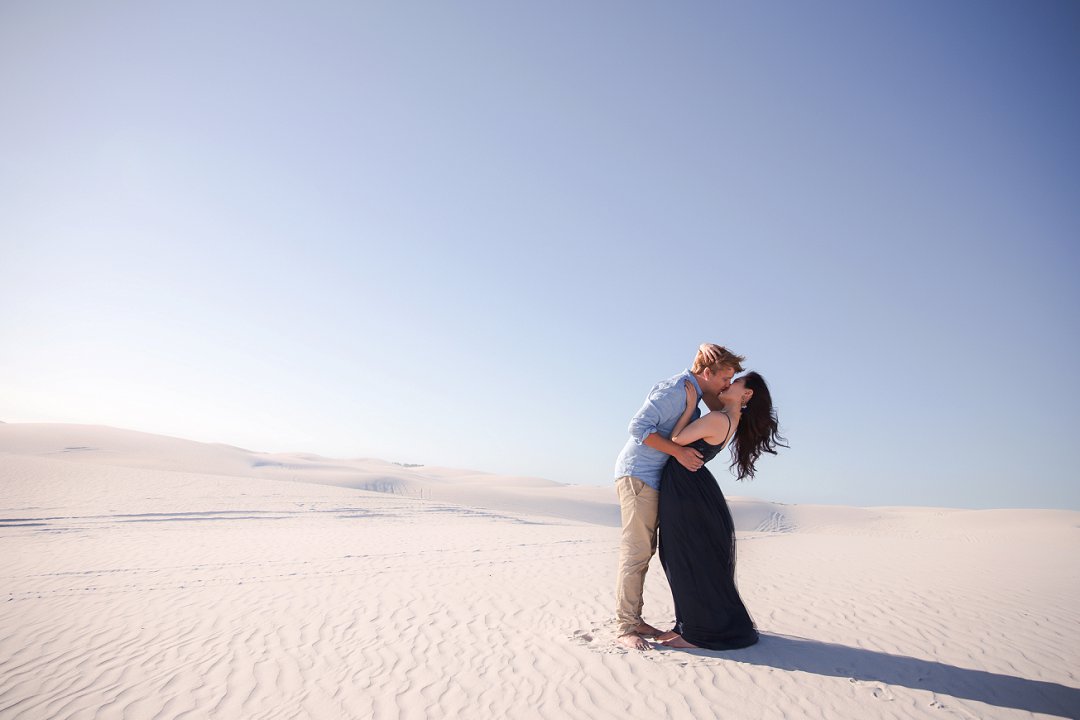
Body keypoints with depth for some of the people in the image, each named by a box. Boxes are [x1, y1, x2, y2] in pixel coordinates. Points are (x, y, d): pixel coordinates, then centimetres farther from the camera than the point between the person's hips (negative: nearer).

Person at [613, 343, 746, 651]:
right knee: (636, 550, -9)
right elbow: (639, 427, -22)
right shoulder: (675, 389, -17)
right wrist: (678, 451, -22)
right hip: (637, 474, -10)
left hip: (651, 478, 10)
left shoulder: (692, 395, 13)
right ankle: (625, 627, -4)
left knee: (645, 549, 12)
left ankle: (634, 619, 19)